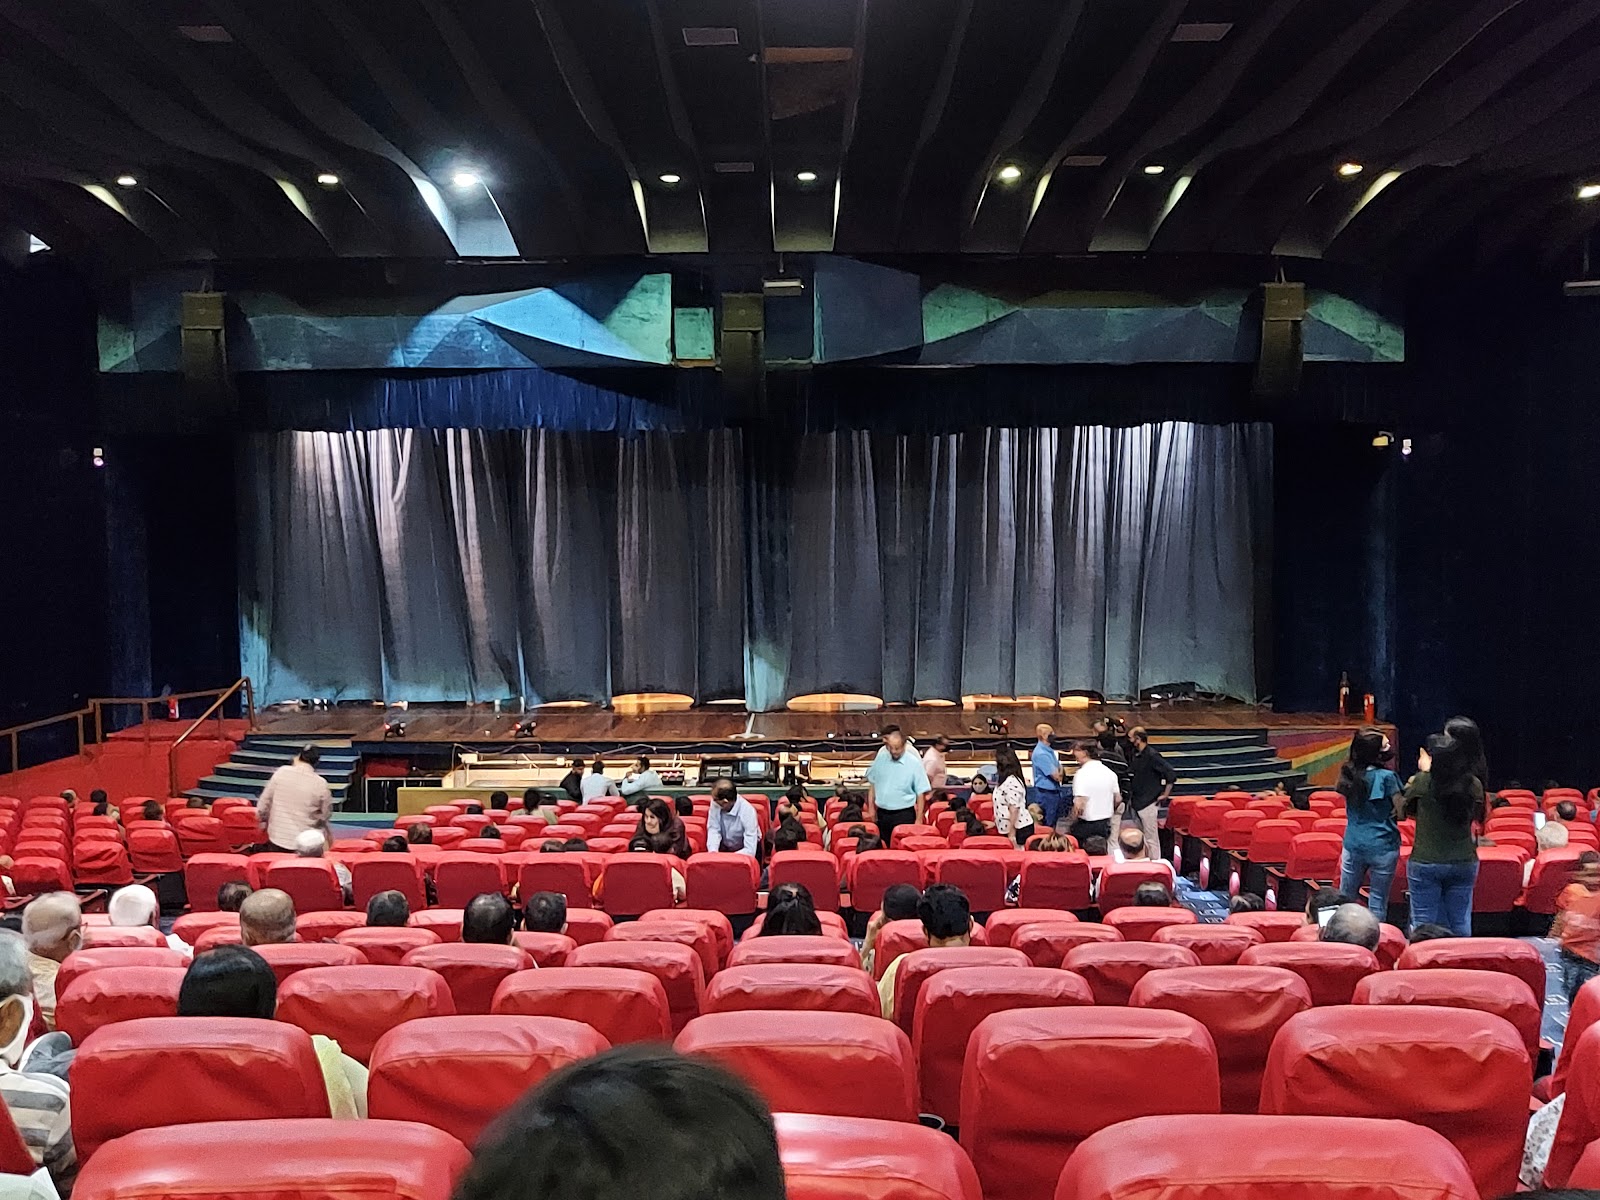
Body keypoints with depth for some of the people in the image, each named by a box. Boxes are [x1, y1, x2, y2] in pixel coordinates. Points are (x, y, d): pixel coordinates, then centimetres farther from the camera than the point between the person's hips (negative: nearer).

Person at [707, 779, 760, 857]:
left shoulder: (747, 812, -30)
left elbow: (750, 851, -32)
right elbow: (713, 829, -12)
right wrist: (713, 852, -30)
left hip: (743, 850, -3)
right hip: (725, 847, 3)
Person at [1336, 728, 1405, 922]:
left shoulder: (1348, 773, -2)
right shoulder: (1387, 776, -15)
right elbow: (1402, 811, -12)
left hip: (1353, 845, 4)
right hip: (1383, 847, -4)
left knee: (1345, 898, 14)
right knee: (1378, 902, 8)